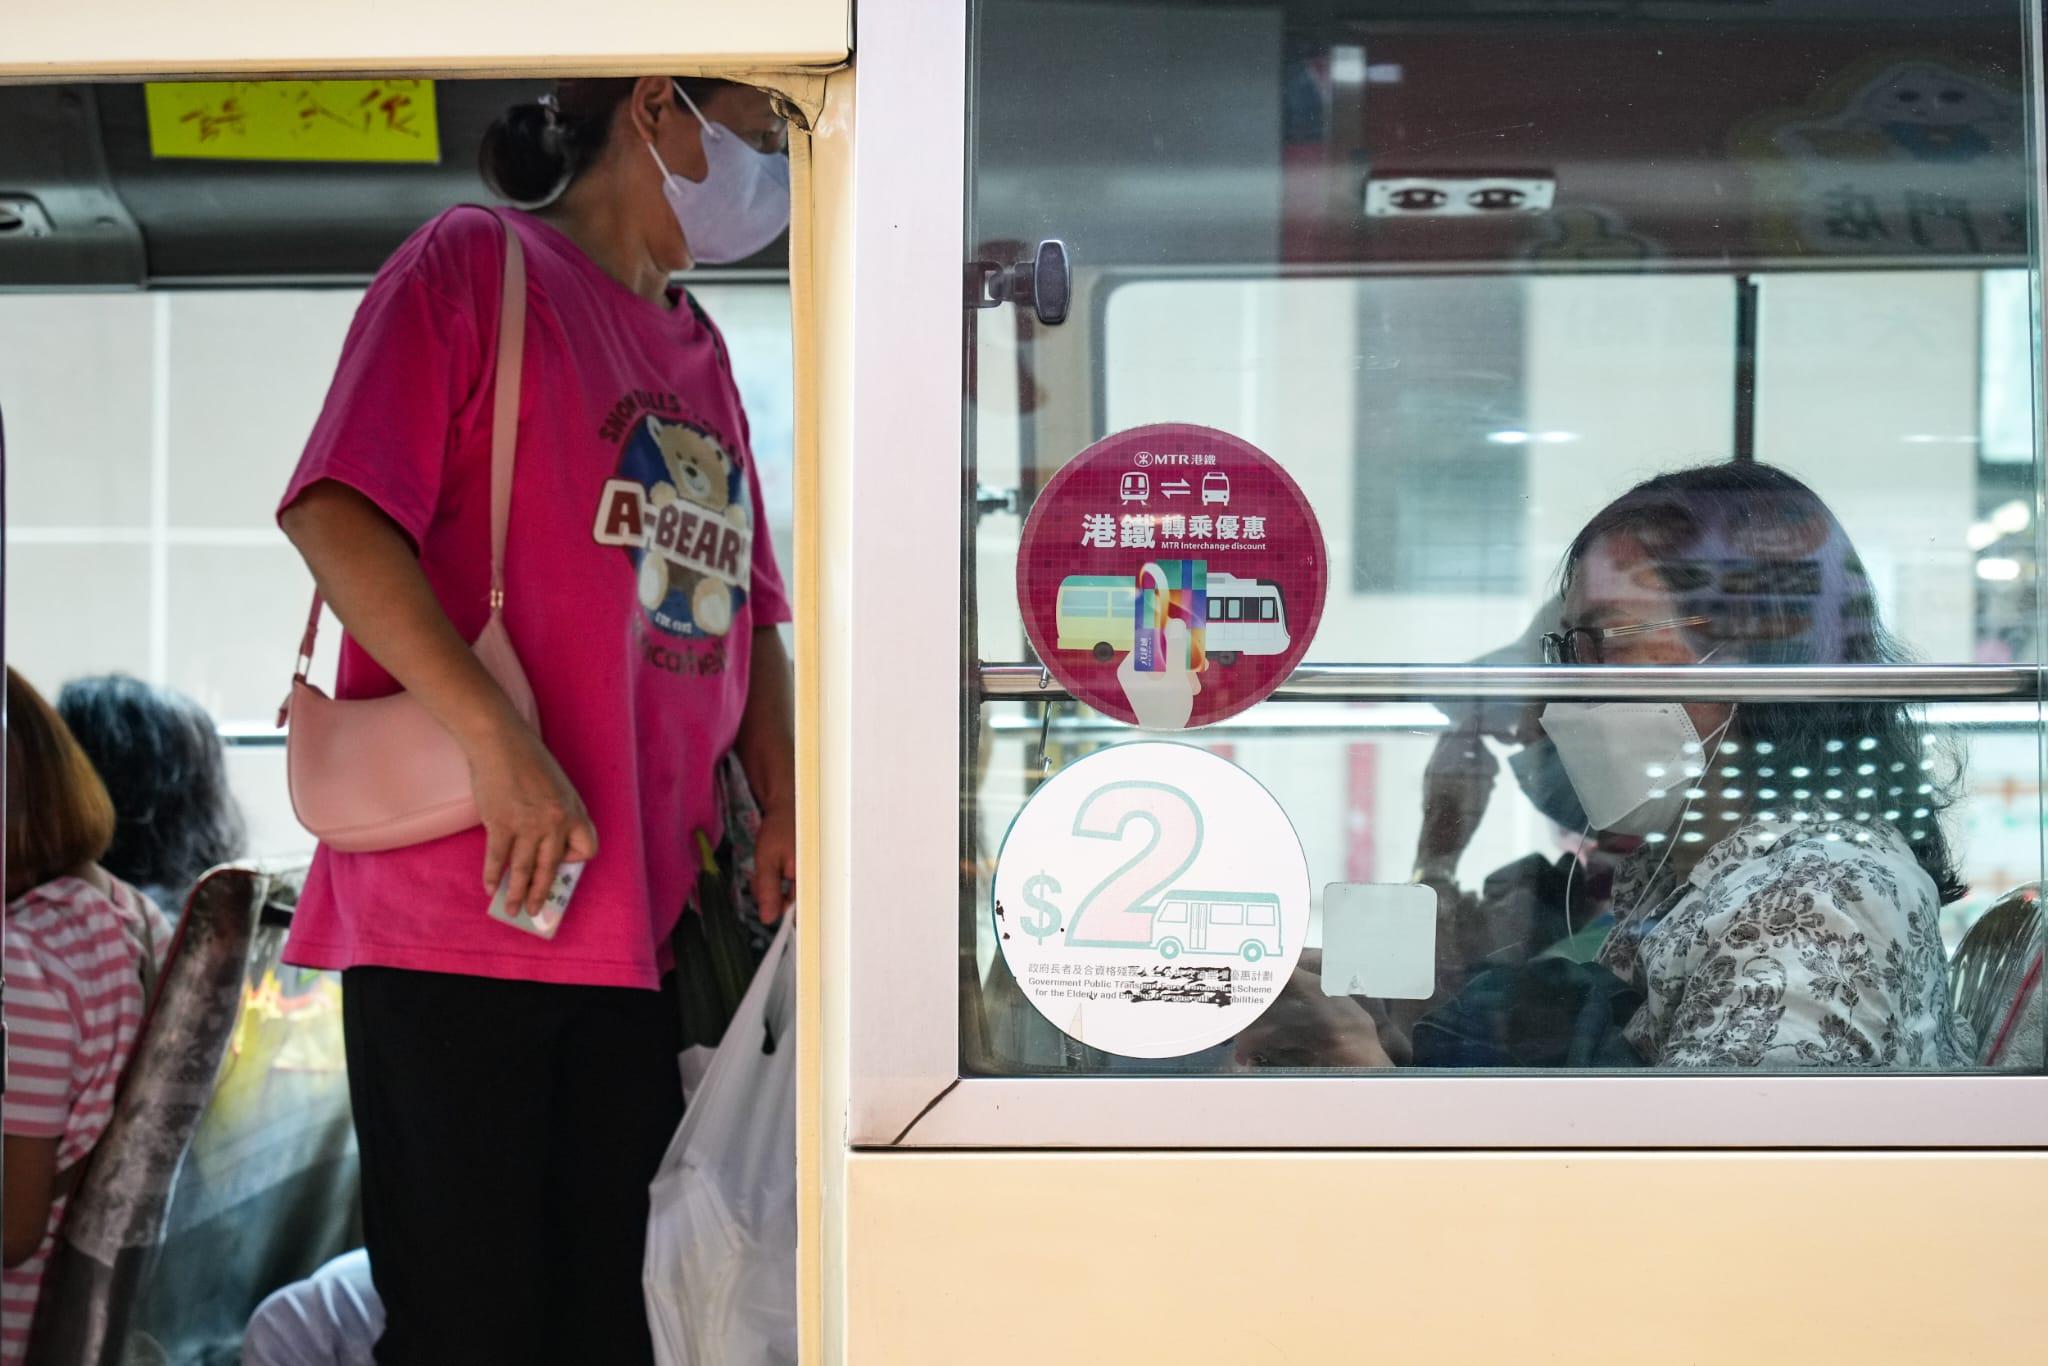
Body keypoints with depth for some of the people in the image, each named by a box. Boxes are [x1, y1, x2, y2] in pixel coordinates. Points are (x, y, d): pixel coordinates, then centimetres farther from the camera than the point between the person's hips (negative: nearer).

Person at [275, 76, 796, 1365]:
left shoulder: (700, 352, 20)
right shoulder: (475, 264, -3)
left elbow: (743, 612, 24)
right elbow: (338, 516, -14)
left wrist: (784, 803, 6)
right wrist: (502, 742, -22)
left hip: (641, 921, 7)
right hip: (458, 909, -7)